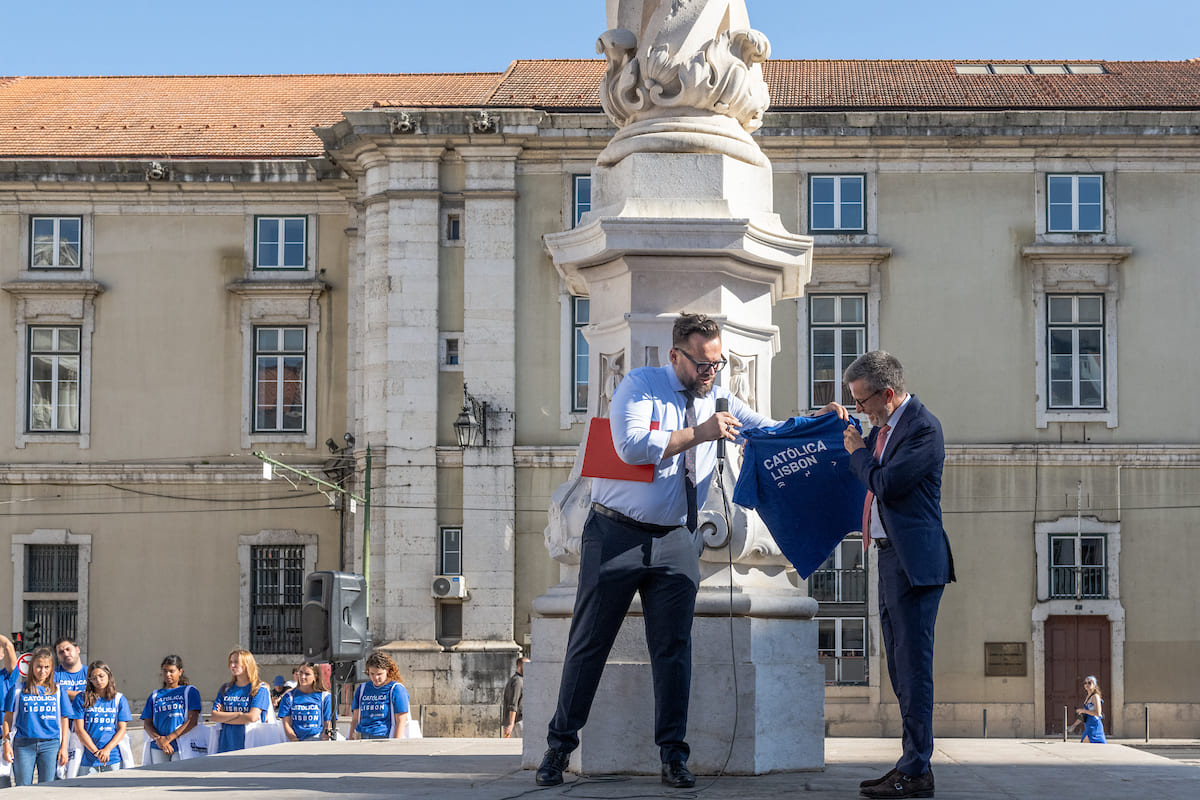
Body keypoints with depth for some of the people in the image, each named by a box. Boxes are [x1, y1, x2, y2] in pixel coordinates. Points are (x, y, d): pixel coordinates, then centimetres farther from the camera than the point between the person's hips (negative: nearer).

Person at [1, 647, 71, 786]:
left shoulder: (58, 690, 9)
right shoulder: (19, 688, 6)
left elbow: (64, 720, 11)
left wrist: (63, 747, 5)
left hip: (50, 744, 1)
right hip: (23, 743, -1)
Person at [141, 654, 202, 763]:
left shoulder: (189, 691, 9)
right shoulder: (155, 695, 20)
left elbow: (193, 721, -3)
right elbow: (147, 723, 12)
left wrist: (168, 738, -10)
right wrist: (159, 739, -8)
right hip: (158, 748, 3)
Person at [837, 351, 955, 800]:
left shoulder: (923, 428, -14)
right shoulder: (883, 426, 15)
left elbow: (885, 484, -21)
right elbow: (869, 478, 28)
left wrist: (858, 452, -5)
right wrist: (846, 430, 16)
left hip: (914, 561, -10)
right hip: (891, 559, 10)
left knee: (914, 665, -9)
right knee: (901, 666, 14)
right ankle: (912, 762, 22)